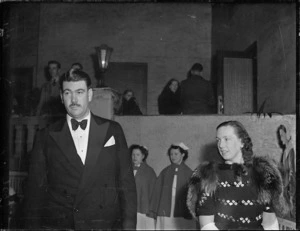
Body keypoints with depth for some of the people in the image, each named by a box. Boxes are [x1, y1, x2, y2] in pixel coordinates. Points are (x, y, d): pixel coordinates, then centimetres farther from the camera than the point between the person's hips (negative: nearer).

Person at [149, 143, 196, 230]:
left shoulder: (188, 173, 4)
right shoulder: (164, 172, 9)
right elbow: (157, 192, 10)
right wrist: (154, 211, 5)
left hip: (182, 216, -2)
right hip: (164, 215, 2)